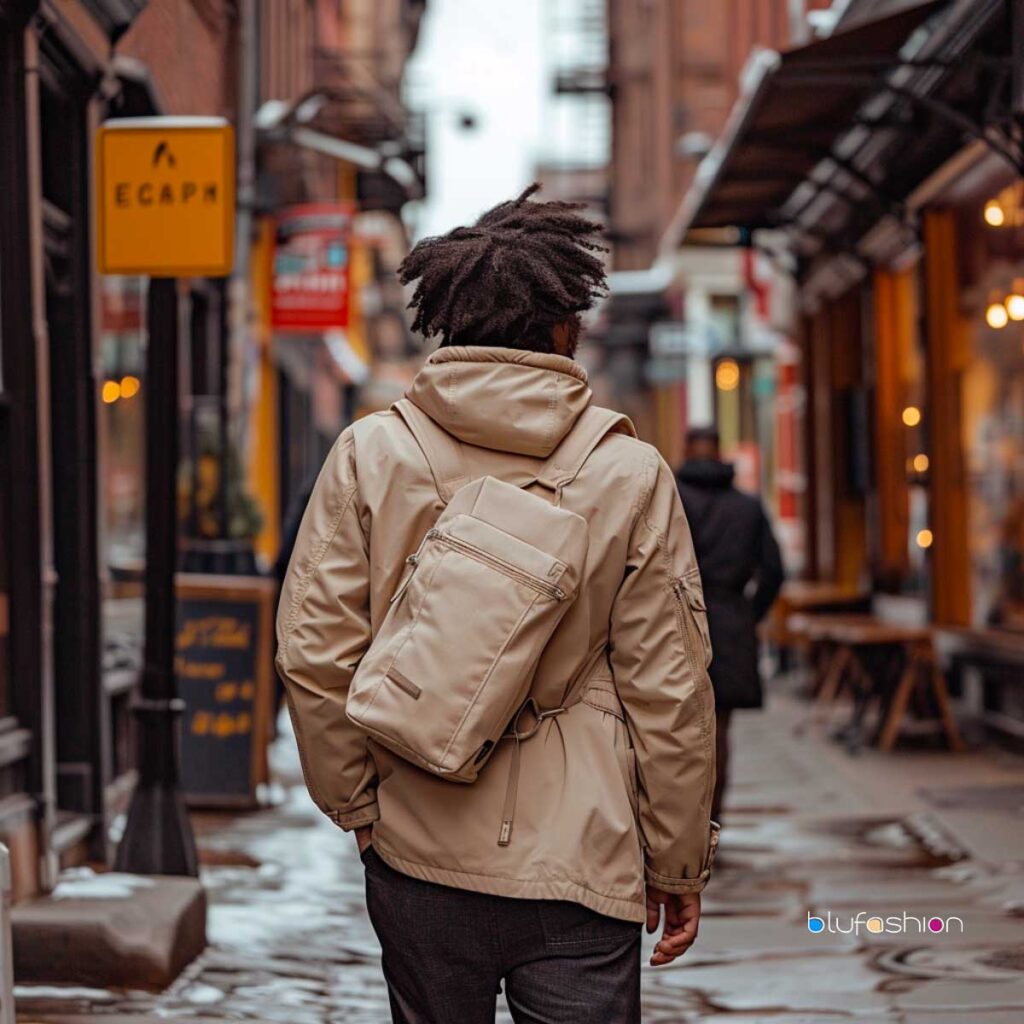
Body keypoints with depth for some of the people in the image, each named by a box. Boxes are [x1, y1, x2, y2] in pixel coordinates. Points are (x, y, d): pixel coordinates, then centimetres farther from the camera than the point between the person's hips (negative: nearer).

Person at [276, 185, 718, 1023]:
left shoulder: (371, 454, -2)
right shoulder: (631, 475, -5)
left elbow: (313, 653, -2)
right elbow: (669, 690, -3)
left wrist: (357, 805, 11)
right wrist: (679, 865, 7)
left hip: (418, 858, 2)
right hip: (578, 860, -2)